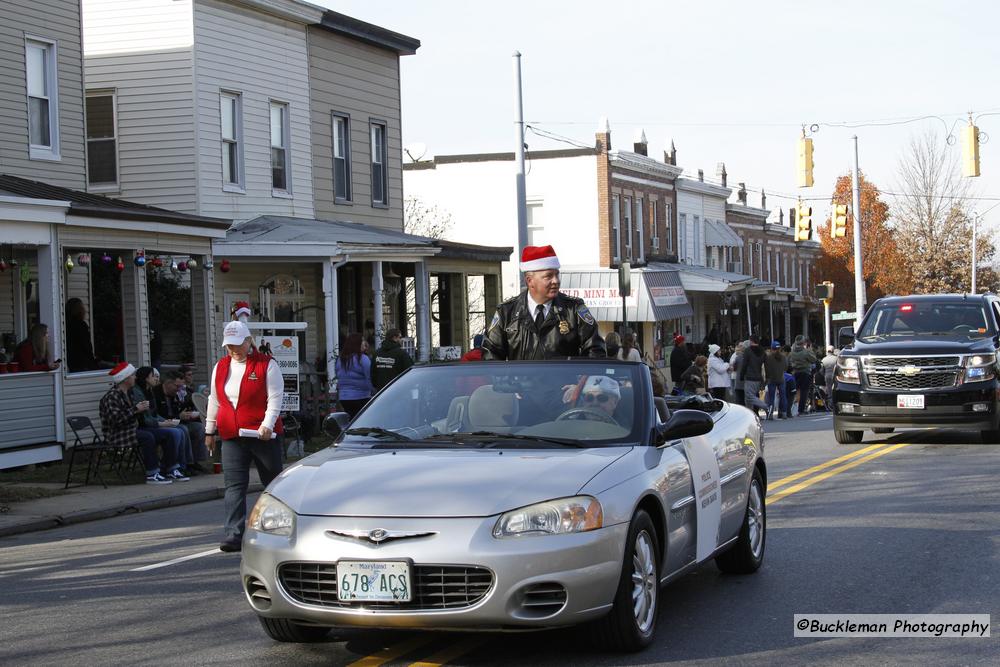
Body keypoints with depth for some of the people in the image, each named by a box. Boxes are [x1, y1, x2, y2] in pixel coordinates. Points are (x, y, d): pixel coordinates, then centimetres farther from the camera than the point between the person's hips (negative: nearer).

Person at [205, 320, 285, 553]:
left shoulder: (266, 365, -3)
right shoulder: (221, 367, 13)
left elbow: (274, 397, -8)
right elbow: (214, 400, 19)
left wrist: (268, 424, -20)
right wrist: (210, 431, 19)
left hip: (262, 435, -4)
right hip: (231, 437, 4)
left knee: (273, 483, 9)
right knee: (234, 486, -6)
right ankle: (234, 535, -10)